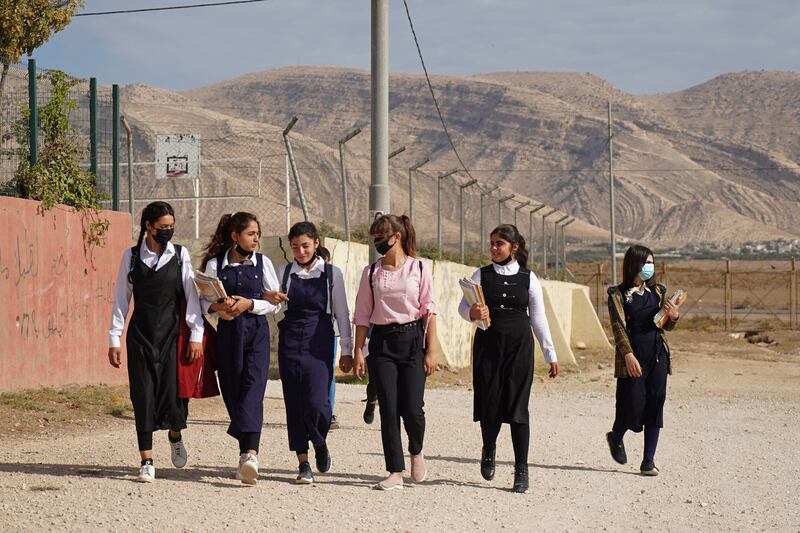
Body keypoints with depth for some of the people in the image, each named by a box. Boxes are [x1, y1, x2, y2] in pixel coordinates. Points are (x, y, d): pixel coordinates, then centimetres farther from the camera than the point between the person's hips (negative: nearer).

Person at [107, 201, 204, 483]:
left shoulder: (180, 255, 3)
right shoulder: (131, 256, 4)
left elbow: (191, 295, 0)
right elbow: (121, 299, 7)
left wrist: (196, 334, -7)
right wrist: (114, 339, 4)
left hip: (172, 333, -1)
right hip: (140, 334, 1)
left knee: (174, 391, -8)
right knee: (143, 395, -2)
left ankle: (175, 435, 26)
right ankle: (147, 462, 4)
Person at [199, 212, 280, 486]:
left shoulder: (262, 263, 6)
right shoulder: (215, 265, 5)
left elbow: (275, 303, 4)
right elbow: (204, 300, 7)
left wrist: (249, 304, -12)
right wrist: (219, 306, -13)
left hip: (256, 332, -1)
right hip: (228, 332, 1)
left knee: (253, 388, -17)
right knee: (232, 392, 2)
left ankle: (250, 453, -30)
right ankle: (247, 453, 15)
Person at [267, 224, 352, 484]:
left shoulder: (331, 273, 3)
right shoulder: (283, 272, 7)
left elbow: (342, 313, 5)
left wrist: (347, 350, 4)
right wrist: (269, 299, -16)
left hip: (319, 344, -2)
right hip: (290, 343, 2)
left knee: (317, 403, -14)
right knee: (294, 404, 1)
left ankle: (320, 443, 18)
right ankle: (303, 464, 10)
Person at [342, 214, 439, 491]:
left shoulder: (419, 269, 1)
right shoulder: (371, 272, 7)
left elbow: (429, 311, 0)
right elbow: (363, 315, 8)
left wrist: (431, 351, -5)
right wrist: (357, 352, 2)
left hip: (412, 339, -2)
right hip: (381, 341, 2)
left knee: (412, 408, -8)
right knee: (389, 409, -2)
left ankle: (416, 451, 24)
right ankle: (396, 473, 4)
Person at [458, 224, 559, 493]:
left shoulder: (528, 278, 4)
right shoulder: (481, 275, 4)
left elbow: (539, 318, 9)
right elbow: (463, 306, -1)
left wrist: (551, 354, 9)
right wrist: (472, 313, -26)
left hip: (519, 345, -1)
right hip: (488, 344, 1)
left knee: (517, 407, -5)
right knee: (489, 403, 0)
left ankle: (521, 471, -1)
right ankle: (489, 450, 31)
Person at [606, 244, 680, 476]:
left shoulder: (657, 291, 11)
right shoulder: (618, 294, -2)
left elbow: (667, 326, 16)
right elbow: (618, 327, -9)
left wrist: (674, 316, -7)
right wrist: (629, 355, -20)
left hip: (657, 355, 4)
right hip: (632, 357, -4)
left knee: (655, 404, 0)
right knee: (633, 404, -4)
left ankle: (648, 461, 6)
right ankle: (616, 437, 29)